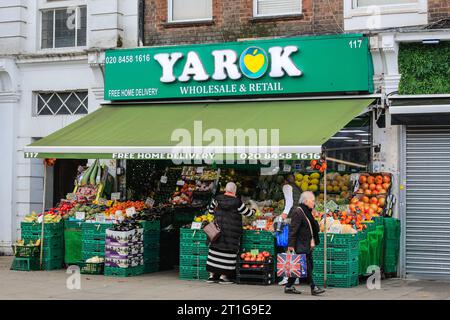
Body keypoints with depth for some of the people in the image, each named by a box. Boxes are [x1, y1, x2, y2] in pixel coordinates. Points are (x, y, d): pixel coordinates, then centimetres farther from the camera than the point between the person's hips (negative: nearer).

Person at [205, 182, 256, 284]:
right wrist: (253, 210, 22)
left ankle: (212, 275, 12)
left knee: (216, 249, 8)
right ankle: (223, 276, 2)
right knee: (228, 251, 1)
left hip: (219, 229, 4)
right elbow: (248, 213, 1)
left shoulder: (217, 199, 1)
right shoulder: (237, 202, -10)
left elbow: (210, 210, 16)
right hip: (232, 232, -4)